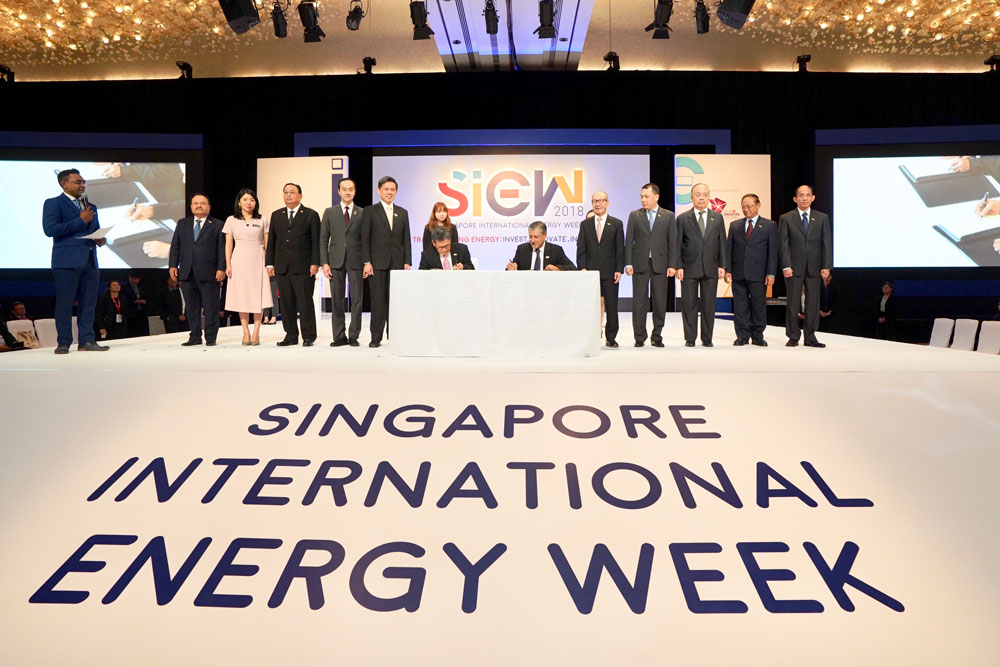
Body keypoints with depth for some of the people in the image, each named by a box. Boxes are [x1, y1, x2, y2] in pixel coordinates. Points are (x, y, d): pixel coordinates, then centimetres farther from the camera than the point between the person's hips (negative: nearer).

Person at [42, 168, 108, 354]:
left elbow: (96, 231, 28)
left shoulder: (90, 207, 20)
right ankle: (63, 342, 2)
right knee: (64, 302, -4)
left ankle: (86, 341, 8)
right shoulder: (53, 203, 0)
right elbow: (50, 229, -13)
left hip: (89, 260, 6)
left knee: (88, 302, 4)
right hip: (67, 260, -6)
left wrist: (100, 239, 3)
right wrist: (81, 221, -13)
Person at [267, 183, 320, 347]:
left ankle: (308, 336, 4)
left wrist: (315, 263, -10)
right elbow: (271, 241, 14)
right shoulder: (276, 215, 15)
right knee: (286, 303, 5)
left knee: (305, 301, -3)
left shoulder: (311, 215, 3)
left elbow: (316, 241, -2)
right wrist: (270, 263, 7)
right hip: (282, 267, 4)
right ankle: (291, 336, 13)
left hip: (303, 266, -4)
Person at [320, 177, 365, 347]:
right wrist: (324, 263, -1)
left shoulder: (362, 213, 7)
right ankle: (339, 336, 10)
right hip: (336, 261, 1)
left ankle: (353, 336, 7)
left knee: (356, 300, -1)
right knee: (337, 300, 3)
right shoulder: (329, 212, 10)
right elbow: (323, 239, 7)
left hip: (356, 262, -1)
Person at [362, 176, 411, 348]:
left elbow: (406, 240, 12)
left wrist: (407, 262, 3)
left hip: (397, 262, 3)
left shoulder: (402, 213, 14)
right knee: (378, 300, -3)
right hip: (378, 262, -3)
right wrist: (367, 262, -8)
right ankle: (376, 337, 3)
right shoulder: (369, 212, 4)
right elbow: (365, 239, 0)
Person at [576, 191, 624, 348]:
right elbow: (581, 248, 7)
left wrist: (619, 270, -6)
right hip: (590, 271, 1)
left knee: (611, 306, 1)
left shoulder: (616, 224, 7)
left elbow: (620, 249, 3)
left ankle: (611, 338, 9)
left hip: (610, 272, -1)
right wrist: (582, 267, -5)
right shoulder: (585, 224, 12)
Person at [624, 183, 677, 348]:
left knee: (660, 302, 3)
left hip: (660, 264, 0)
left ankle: (657, 337, 12)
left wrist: (672, 265, -4)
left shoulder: (668, 216, 6)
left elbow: (672, 242, 3)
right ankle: (639, 337, 8)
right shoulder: (634, 215, 7)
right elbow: (629, 241, 5)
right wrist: (628, 264, -4)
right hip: (640, 264, 0)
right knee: (639, 302, 1)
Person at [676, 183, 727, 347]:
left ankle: (707, 338, 13)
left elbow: (722, 243, 9)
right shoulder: (682, 218, 4)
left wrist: (722, 266, 1)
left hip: (711, 268, 2)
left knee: (709, 305, 5)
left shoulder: (717, 217, 10)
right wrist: (678, 266, -7)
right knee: (689, 305, 1)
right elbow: (678, 244, 2)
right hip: (689, 268, -1)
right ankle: (690, 338, 9)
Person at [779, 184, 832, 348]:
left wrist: (826, 266, -3)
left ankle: (810, 337, 11)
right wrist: (786, 266, -11)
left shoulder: (822, 218, 10)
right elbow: (783, 244, -1)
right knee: (792, 303, 0)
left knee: (813, 303, 4)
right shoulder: (786, 218, 4)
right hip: (794, 267, -2)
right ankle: (793, 337, 8)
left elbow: (826, 244, 6)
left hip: (814, 268, 2)